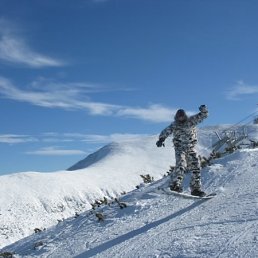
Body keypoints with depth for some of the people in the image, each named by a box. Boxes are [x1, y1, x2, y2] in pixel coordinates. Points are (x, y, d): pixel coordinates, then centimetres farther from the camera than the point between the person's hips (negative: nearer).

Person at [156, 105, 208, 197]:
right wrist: (161, 139, -28)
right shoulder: (174, 125, -1)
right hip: (180, 148, -2)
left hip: (191, 148, 2)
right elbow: (165, 132, -8)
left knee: (196, 167, -2)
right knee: (181, 165, -24)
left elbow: (204, 115, 0)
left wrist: (203, 110, -22)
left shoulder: (191, 120, -1)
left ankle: (195, 188, 4)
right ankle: (176, 184, -32)